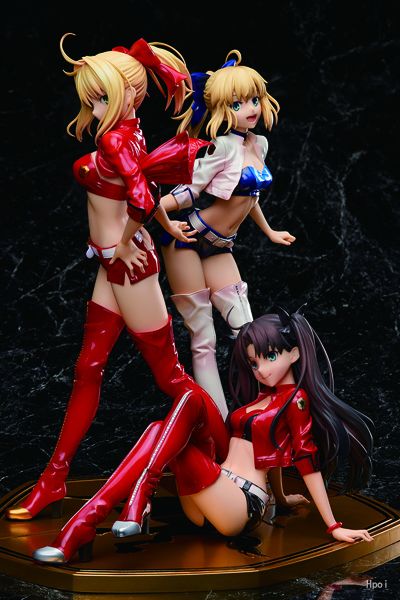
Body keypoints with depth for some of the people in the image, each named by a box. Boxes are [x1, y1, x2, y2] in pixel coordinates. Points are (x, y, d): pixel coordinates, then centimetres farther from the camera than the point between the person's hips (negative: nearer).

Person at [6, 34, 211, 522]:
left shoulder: (113, 139, -20)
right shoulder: (129, 132, 7)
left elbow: (140, 198, -33)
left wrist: (125, 243, -20)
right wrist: (167, 225, 21)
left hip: (127, 262, -9)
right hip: (115, 262, 9)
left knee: (168, 374, 1)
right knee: (87, 371, 10)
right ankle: (53, 481, 17)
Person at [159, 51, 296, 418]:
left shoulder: (259, 144, 8)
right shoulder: (225, 147, -15)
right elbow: (187, 192, -16)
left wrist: (269, 232, 35)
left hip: (219, 248, 7)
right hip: (188, 240, -7)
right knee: (204, 342, -2)